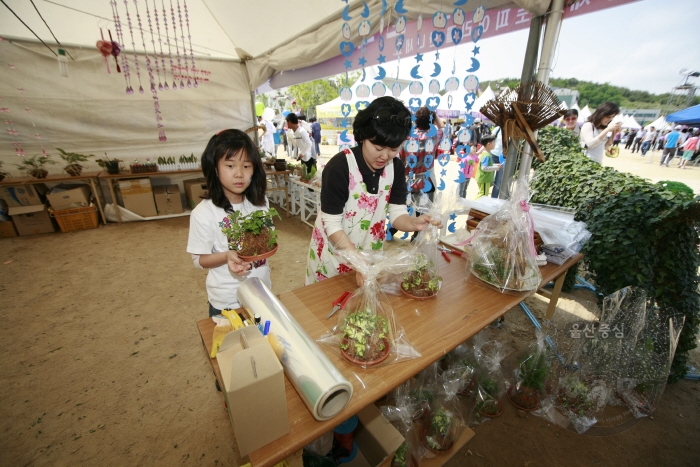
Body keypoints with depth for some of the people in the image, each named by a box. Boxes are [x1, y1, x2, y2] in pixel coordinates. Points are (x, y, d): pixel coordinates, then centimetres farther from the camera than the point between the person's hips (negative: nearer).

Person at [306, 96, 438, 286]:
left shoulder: (396, 167, -9)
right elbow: (332, 225, -25)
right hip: (334, 254, -4)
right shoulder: (339, 167, -25)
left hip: (371, 254, 5)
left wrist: (413, 223, -32)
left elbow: (397, 213, -10)